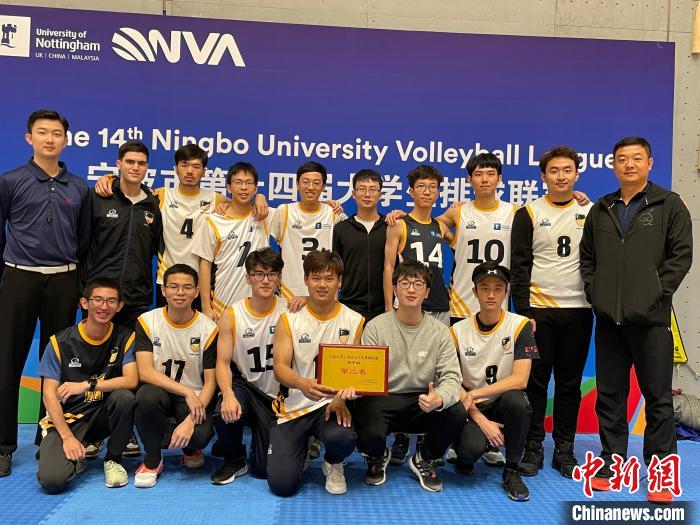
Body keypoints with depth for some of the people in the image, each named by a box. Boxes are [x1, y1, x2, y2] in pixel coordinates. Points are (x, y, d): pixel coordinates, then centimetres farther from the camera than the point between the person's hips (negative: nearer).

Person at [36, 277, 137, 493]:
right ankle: (78, 456, 12)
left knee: (125, 397, -32)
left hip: (104, 415, 2)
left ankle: (113, 459, -6)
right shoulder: (61, 342, -7)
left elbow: (131, 380, -16)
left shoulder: (124, 338, -4)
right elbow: (49, 393, -9)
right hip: (67, 418, -1)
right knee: (52, 480, -25)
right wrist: (68, 436, -17)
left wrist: (87, 385, -27)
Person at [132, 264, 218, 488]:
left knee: (200, 434, -31)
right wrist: (187, 392, -25)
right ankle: (152, 460, -7)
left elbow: (210, 382, -7)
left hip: (195, 398, 0)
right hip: (160, 392, 1)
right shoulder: (147, 321, -6)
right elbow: (145, 372, -15)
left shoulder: (208, 329, -7)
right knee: (147, 395, -35)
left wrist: (191, 420, -22)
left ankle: (191, 449, 12)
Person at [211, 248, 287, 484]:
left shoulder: (288, 311, -7)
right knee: (225, 413, -35)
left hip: (276, 395, 0)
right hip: (243, 384, 0)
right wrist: (228, 394, -27)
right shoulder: (231, 315, -6)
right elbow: (223, 362, -10)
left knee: (265, 469, -7)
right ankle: (234, 460, 0)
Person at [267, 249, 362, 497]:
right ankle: (304, 445, 24)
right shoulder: (289, 320, 0)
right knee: (282, 484, -12)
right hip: (295, 405, 0)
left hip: (333, 402, 0)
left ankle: (333, 464, 5)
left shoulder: (354, 321, 1)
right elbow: (280, 367, -7)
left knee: (343, 438, -35)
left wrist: (342, 397, -19)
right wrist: (303, 384, -29)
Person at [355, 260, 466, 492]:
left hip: (423, 403, 2)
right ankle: (377, 457, 14)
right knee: (369, 434, -31)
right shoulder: (376, 327, -3)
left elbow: (451, 376, -7)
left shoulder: (439, 331, 0)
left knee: (457, 413, -26)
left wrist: (440, 398, -31)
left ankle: (424, 460, 8)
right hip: (382, 401, -1)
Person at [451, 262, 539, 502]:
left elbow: (520, 380, -16)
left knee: (515, 399, -34)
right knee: (471, 447, -32)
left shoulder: (520, 325, -7)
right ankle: (464, 457, 9)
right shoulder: (458, 331, -2)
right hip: (471, 409, 0)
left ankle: (511, 471, -11)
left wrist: (474, 394, -20)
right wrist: (481, 420, -15)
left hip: (504, 405, 1)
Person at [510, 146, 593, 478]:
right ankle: (533, 447, 14)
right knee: (536, 381, 3)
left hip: (578, 311, 2)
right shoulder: (529, 214, 1)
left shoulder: (591, 212, 8)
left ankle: (564, 448, 20)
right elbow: (519, 267, -2)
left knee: (570, 383, 8)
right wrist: (523, 310, -8)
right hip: (538, 310, -2)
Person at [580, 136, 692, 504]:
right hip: (608, 318, 4)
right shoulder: (600, 209, 13)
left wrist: (656, 293, -10)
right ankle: (611, 463, 22)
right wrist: (593, 290, 4)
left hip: (650, 318, -3)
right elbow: (587, 256, 17)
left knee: (658, 397, 4)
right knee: (609, 394, 10)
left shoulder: (669, 205, 3)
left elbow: (681, 255, -3)